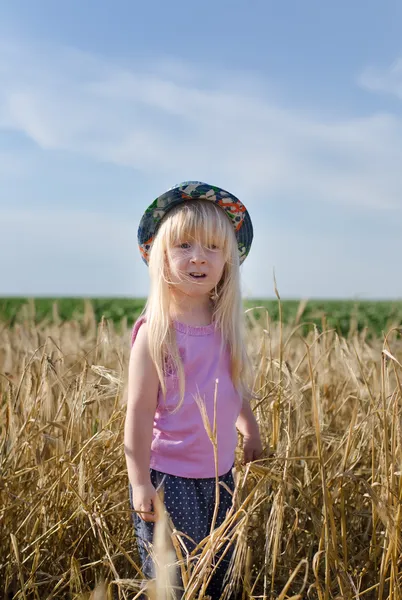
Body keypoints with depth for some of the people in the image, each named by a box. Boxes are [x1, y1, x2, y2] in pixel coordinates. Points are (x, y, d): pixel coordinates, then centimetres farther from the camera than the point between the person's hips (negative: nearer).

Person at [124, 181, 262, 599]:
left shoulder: (225, 325, -1)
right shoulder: (156, 331, -18)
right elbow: (139, 411, -17)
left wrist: (250, 429, 23)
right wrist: (139, 482, -15)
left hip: (219, 474, 6)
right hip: (168, 478, -6)